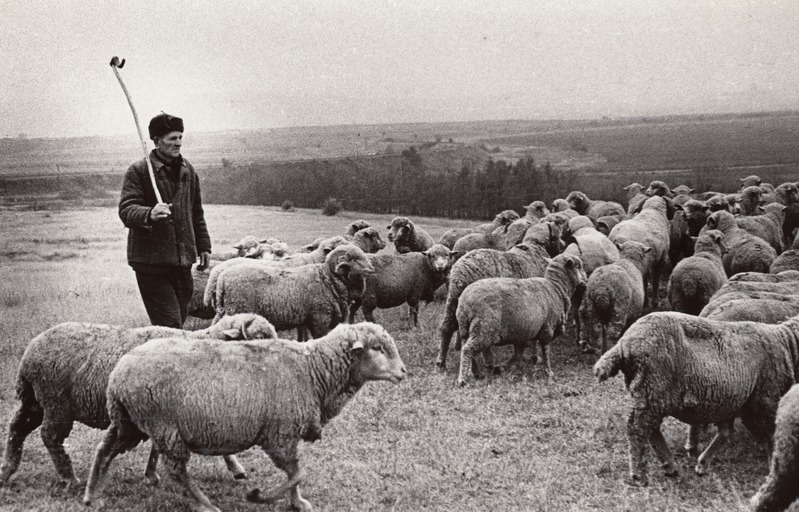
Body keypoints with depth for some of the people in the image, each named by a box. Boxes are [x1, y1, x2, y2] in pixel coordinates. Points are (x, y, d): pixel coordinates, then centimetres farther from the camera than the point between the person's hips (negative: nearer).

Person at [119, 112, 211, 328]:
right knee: (169, 325, -12)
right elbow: (126, 210, -15)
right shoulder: (138, 170, -5)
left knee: (179, 319, 10)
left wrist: (203, 246, 21)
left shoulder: (187, 170, 14)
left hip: (182, 260, 6)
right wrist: (149, 214, -35)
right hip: (151, 260, -6)